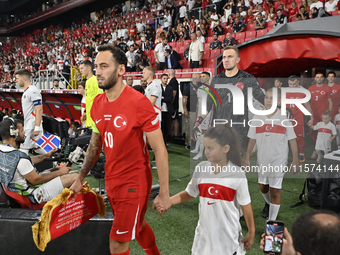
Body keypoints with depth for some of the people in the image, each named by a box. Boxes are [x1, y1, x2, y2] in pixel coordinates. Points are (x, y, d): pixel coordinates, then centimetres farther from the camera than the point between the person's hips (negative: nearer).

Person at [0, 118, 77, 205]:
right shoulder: (19, 157, -30)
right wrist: (60, 172, -11)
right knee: (75, 177, -13)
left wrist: (46, 155, 17)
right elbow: (36, 180, -22)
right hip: (35, 196, -10)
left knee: (57, 169, 24)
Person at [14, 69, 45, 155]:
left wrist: (37, 128, -25)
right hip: (28, 126, 10)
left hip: (33, 126, -10)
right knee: (36, 147, 16)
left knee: (23, 149, -10)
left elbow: (39, 110, -21)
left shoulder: (33, 91, -15)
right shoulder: (26, 91, 17)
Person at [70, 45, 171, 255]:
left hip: (134, 183, -7)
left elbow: (160, 150, -18)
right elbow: (95, 144, 13)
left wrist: (164, 194, -18)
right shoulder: (97, 103, 1)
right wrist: (80, 179, 15)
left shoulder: (139, 103, -21)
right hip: (111, 181, 7)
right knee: (137, 226, 25)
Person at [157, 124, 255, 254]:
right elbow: (189, 193, 5)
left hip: (229, 237, -2)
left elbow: (245, 205, -6)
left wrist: (251, 233, 1)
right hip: (204, 233, 3)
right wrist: (167, 201, -9)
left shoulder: (238, 174, -15)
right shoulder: (201, 169, -7)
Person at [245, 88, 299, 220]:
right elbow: (252, 139, 6)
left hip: (279, 160, -3)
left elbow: (292, 140, -4)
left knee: (275, 191, -3)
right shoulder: (257, 118, 0)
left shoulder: (284, 119, -8)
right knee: (263, 187, 18)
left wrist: (295, 160, -5)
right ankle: (268, 203, 51)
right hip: (262, 160, 4)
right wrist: (247, 158, 6)